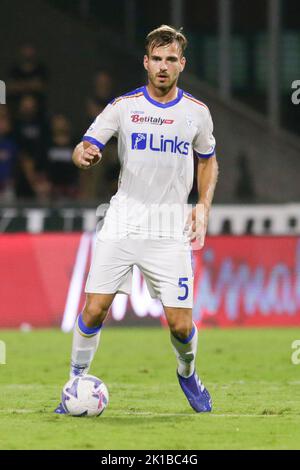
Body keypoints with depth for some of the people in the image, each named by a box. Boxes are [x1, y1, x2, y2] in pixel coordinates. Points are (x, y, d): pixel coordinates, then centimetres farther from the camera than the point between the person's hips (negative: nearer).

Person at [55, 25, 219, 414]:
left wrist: (203, 207, 6)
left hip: (171, 230, 1)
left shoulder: (197, 112, 4)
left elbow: (208, 160, 19)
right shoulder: (124, 106, -1)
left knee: (180, 324, -4)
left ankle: (187, 375, 27)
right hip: (122, 223, -1)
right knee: (94, 309, -10)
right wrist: (84, 154, -30)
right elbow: (86, 148, -5)